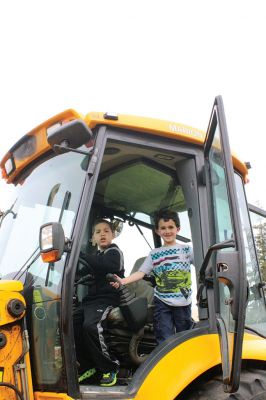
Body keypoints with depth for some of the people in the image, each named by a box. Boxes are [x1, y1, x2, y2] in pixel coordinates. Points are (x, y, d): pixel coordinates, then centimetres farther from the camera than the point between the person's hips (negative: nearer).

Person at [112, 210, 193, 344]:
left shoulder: (186, 249, 4)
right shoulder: (154, 254, 8)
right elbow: (141, 272, 0)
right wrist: (123, 281, -15)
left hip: (183, 303, 0)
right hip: (162, 302, 1)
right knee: (164, 340, 0)